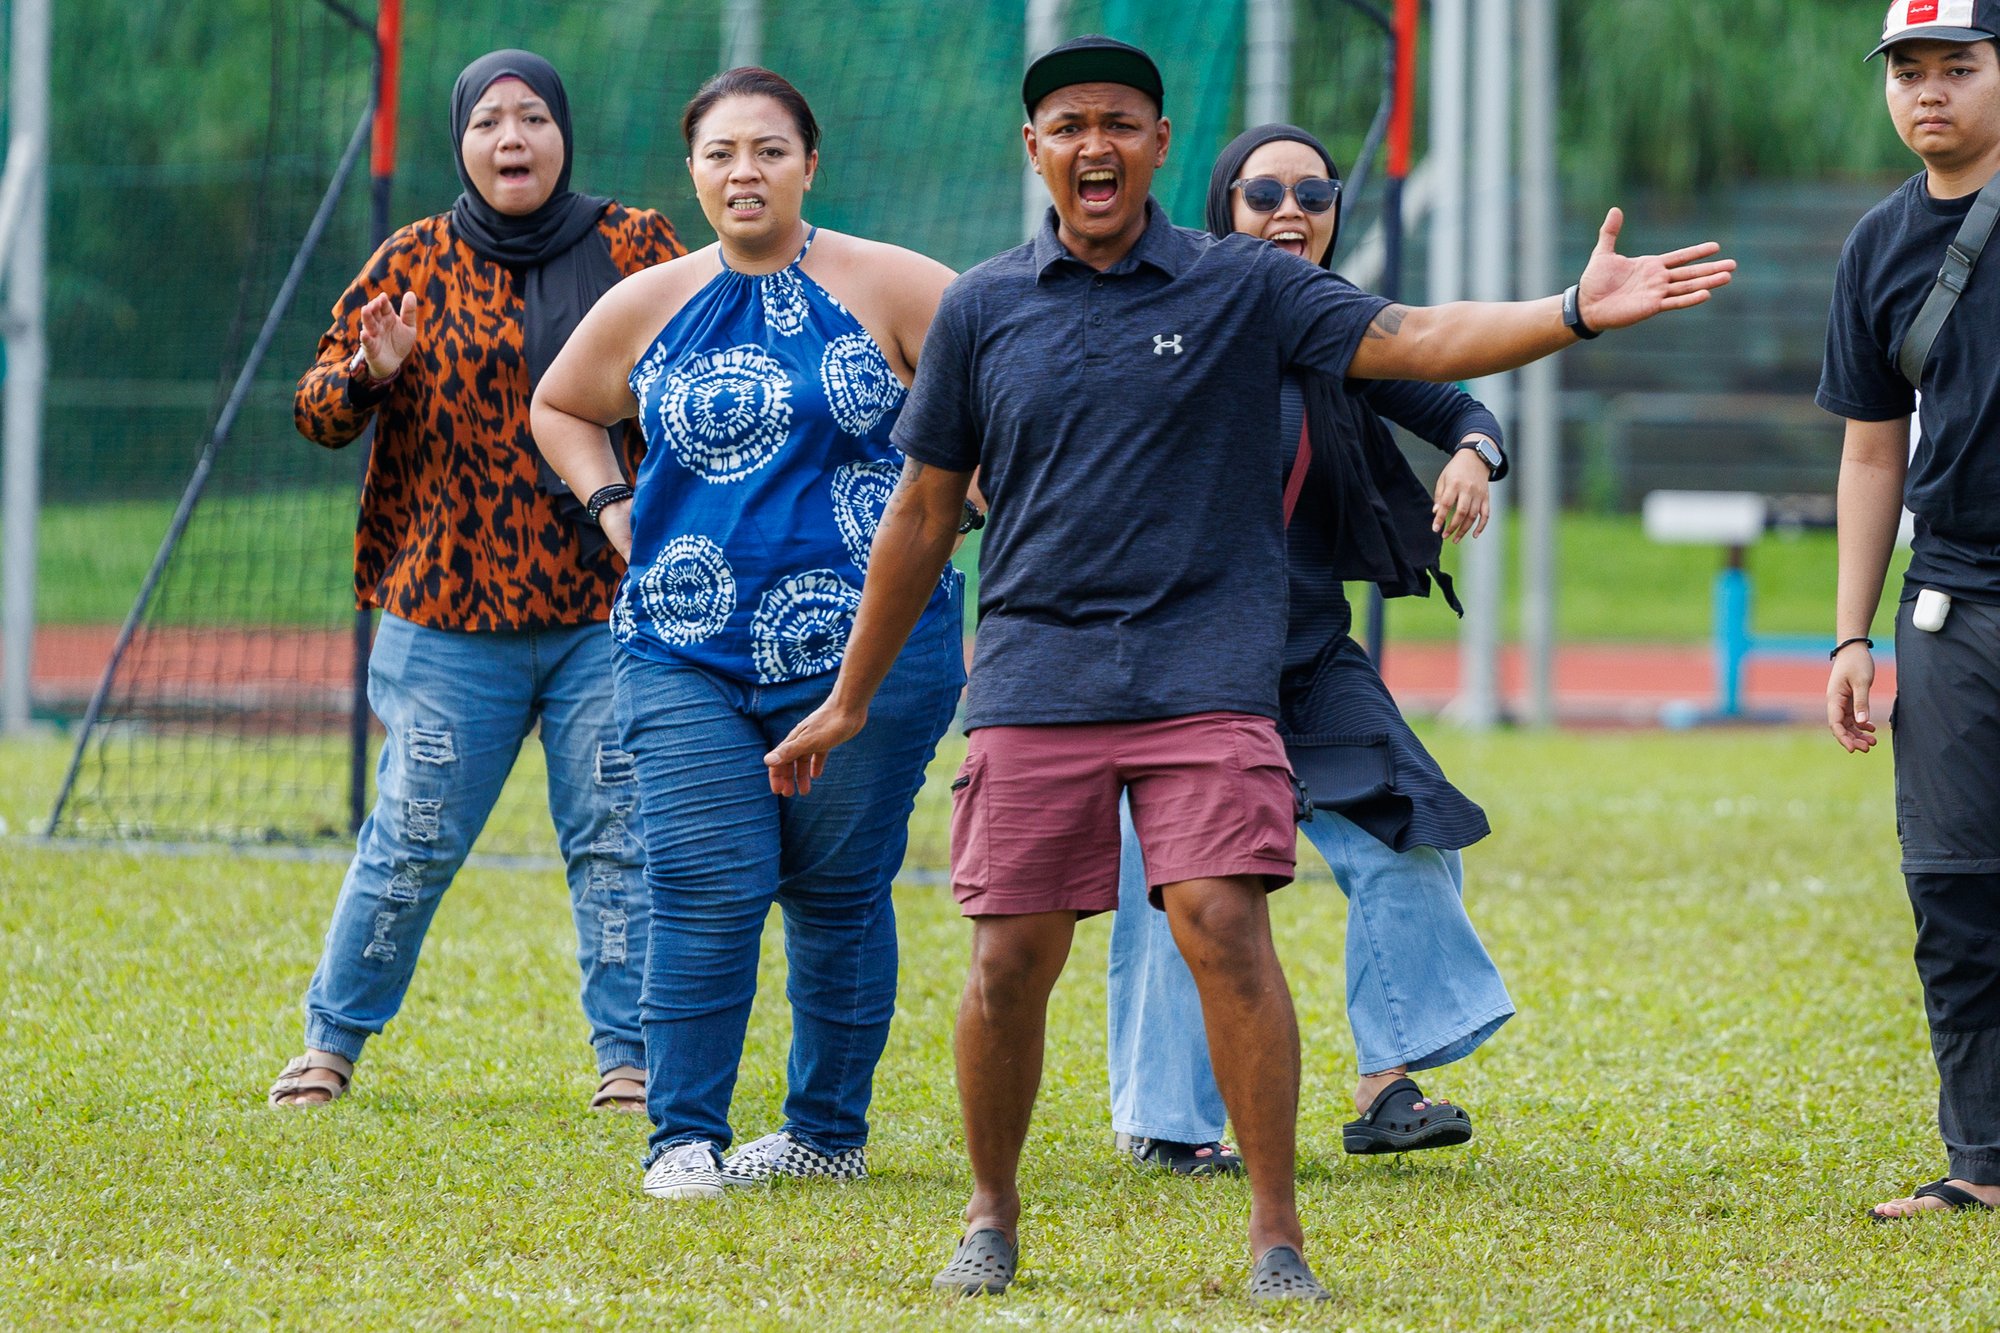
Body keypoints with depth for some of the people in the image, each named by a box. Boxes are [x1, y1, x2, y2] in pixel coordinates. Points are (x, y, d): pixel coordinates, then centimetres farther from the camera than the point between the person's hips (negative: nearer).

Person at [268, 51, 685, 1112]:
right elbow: (317, 411, 6)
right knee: (414, 840, 2)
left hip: (608, 606, 0)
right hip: (452, 611, 0)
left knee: (614, 840, 0)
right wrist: (370, 372, -16)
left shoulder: (634, 249, 6)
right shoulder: (417, 263, 6)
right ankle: (334, 1037, 17)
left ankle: (630, 1055, 8)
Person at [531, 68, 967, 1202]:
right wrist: (611, 506, 10)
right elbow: (560, 407, 25)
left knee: (840, 890, 5)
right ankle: (686, 1139, -2)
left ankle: (831, 1132, 17)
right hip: (688, 653, 2)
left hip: (868, 647, -2)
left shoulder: (887, 289, -2)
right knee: (706, 890, -8)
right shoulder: (647, 306, 7)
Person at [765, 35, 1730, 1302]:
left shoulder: (1245, 286, 4)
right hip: (1035, 675, 2)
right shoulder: (982, 310, 9)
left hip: (1206, 674, -2)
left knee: (1224, 926, -14)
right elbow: (925, 511, 16)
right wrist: (849, 701, 19)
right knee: (1013, 958, -1)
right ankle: (993, 1217, 20)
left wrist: (1576, 312, -24)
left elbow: (1409, 340, -8)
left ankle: (1279, 1233, -7)